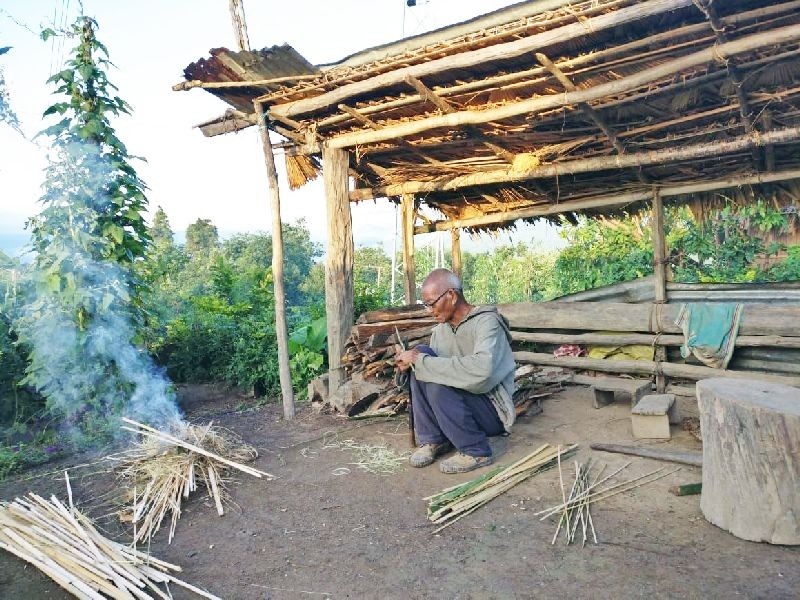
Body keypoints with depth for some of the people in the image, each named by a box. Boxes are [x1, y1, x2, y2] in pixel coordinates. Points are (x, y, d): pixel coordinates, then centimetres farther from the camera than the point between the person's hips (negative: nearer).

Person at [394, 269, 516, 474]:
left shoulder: (486, 322, -19)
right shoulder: (441, 329, 3)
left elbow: (480, 371, -37)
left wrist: (420, 360, -32)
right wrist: (410, 362, -15)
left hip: (492, 411, -7)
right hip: (462, 403, 7)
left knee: (438, 385, -31)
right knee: (422, 352, -12)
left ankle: (476, 451, -10)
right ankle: (433, 440, -4)